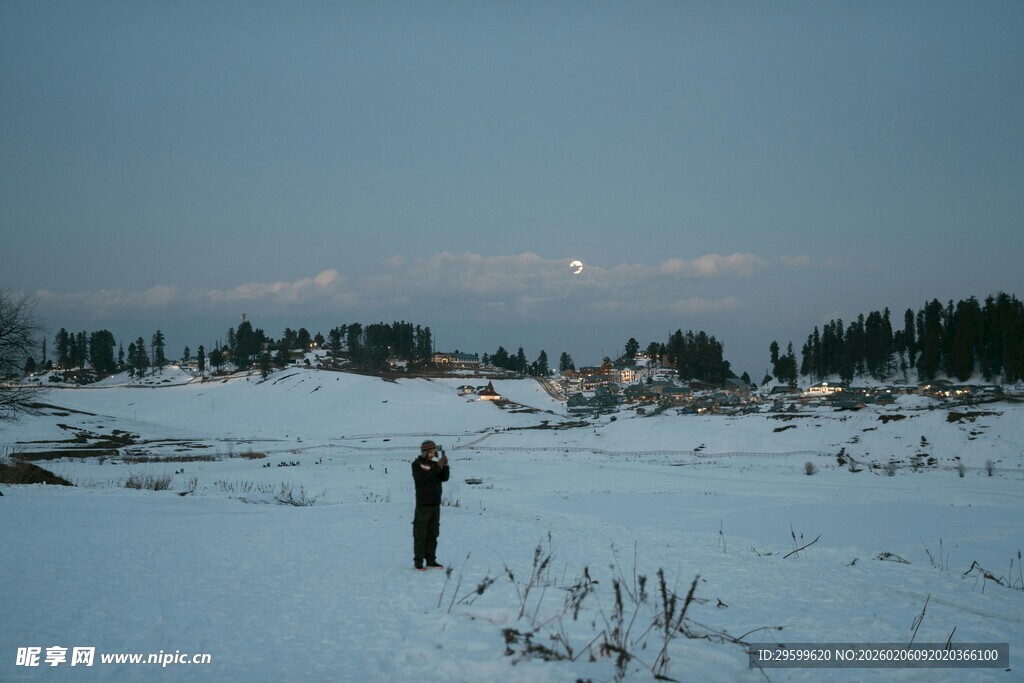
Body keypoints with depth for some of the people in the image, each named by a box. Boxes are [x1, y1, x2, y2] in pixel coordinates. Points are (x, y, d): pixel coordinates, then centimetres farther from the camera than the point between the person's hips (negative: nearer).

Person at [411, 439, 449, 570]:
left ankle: (431, 560, 14)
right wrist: (438, 466, -25)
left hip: (435, 505, 6)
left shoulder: (435, 464, 11)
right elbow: (424, 477, -22)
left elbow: (445, 478, 2)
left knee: (433, 535, 8)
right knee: (421, 535, -6)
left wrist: (445, 465, -14)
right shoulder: (416, 465, -5)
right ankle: (418, 562, -5)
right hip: (423, 505, -6)